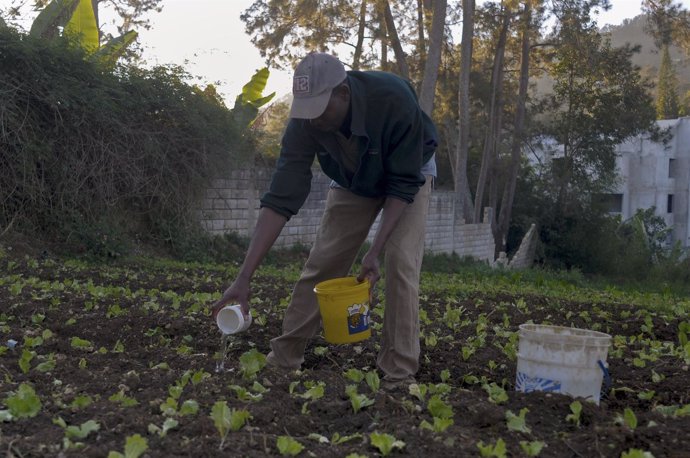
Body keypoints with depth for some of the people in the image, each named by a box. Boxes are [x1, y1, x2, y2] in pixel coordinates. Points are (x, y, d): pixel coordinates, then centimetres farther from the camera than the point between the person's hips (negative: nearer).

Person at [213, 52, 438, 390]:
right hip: (351, 182, 3)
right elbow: (281, 198, -32)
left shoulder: (394, 99, -40)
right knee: (321, 262, -4)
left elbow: (403, 185, -32)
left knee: (400, 262, -19)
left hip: (409, 174, -3)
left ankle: (399, 373, -10)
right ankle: (284, 356, 10)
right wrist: (244, 278, -37)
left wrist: (375, 251, -39)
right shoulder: (305, 122, -31)